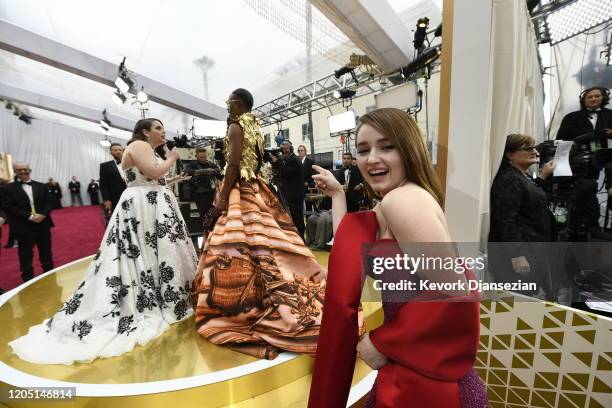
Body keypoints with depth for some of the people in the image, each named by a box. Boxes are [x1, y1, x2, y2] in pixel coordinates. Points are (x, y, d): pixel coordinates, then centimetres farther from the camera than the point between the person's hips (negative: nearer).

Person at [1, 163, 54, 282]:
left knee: (46, 252, 12)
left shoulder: (41, 186, 8)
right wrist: (29, 216, -18)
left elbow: (49, 203, 4)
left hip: (43, 224, 2)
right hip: (23, 227, -2)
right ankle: (28, 279, 21)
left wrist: (42, 215, -14)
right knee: (26, 254, 8)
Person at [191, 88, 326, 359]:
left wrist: (222, 198, -18)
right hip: (256, 190, 9)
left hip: (239, 191, -9)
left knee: (239, 245, -6)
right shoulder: (256, 128, 19)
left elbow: (233, 165, -18)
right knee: (259, 239, 12)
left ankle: (240, 305, 3)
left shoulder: (236, 126, -7)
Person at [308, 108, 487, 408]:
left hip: (425, 379, -8)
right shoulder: (384, 210, 6)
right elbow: (349, 257, 2)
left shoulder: (402, 198, -22)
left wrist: (383, 341, -18)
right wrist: (337, 194, 6)